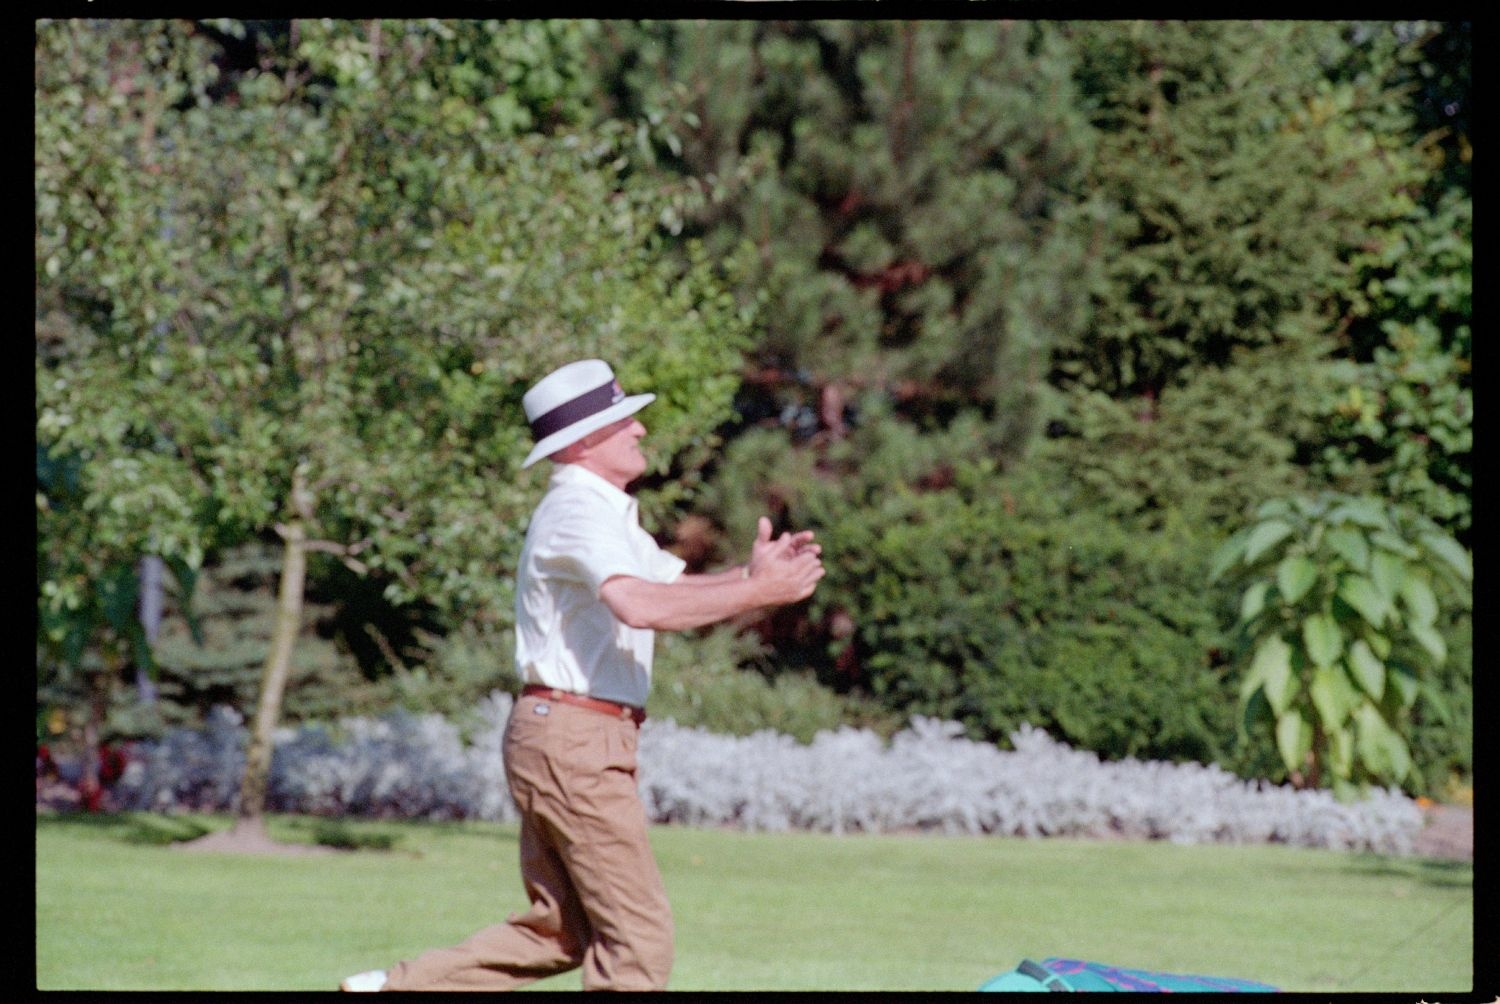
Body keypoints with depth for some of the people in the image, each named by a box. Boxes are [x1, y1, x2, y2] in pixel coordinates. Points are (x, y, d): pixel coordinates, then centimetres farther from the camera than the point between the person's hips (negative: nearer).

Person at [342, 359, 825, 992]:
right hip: (574, 740, -10)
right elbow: (639, 606, -31)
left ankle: (393, 988, 14)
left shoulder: (604, 514, 20)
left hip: (556, 742, 10)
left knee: (560, 933, 15)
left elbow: (679, 591, 21)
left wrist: (750, 576, 2)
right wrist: (757, 592, -27)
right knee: (638, 936, -6)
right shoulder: (577, 512, -14)